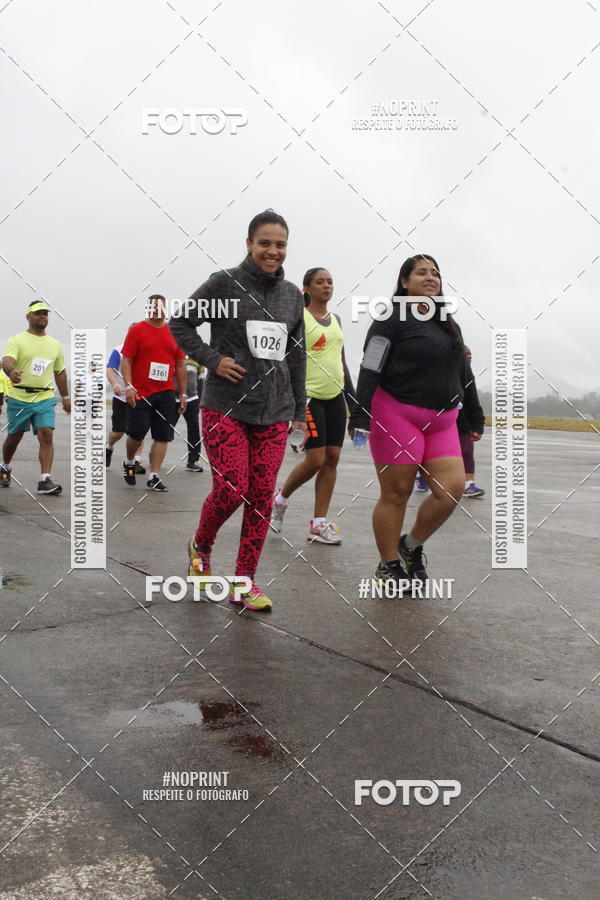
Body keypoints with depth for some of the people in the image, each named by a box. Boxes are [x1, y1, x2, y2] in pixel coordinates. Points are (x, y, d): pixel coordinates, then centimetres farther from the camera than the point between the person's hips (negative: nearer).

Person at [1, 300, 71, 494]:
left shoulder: (55, 344, 13)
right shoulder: (16, 340, -2)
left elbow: (60, 372, 22)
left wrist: (65, 397, 21)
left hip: (45, 399, 2)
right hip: (19, 398, -2)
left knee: (46, 436, -14)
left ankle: (45, 480, -16)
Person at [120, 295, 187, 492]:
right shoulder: (137, 330, 0)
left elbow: (180, 365, 14)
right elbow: (126, 360, -4)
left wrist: (183, 393, 11)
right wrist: (128, 386, -16)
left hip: (165, 393, 3)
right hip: (140, 393, -3)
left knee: (162, 436, 0)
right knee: (137, 433, 0)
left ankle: (154, 477, 7)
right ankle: (129, 462, 28)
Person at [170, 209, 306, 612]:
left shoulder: (293, 295, 12)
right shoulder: (225, 283, -2)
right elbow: (180, 324, 4)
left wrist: (300, 409, 16)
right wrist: (212, 359, -9)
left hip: (274, 412, 4)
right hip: (225, 407, -4)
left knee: (262, 496, 1)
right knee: (231, 490, -9)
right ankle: (201, 547, 24)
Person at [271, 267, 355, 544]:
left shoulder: (336, 319, 17)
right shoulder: (299, 317, -3)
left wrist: (352, 397, 16)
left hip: (335, 396, 7)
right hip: (310, 396, -7)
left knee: (332, 458, 1)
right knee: (315, 460, -9)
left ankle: (319, 524, 8)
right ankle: (280, 500, 18)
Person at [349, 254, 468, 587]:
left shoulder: (450, 324, 18)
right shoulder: (392, 318, -4)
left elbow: (463, 375, 22)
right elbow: (370, 369, -12)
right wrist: (360, 414, -21)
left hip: (441, 421, 7)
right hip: (397, 414, -6)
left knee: (452, 487, -6)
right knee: (396, 493, -1)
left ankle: (411, 546, 16)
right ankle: (388, 566, 15)